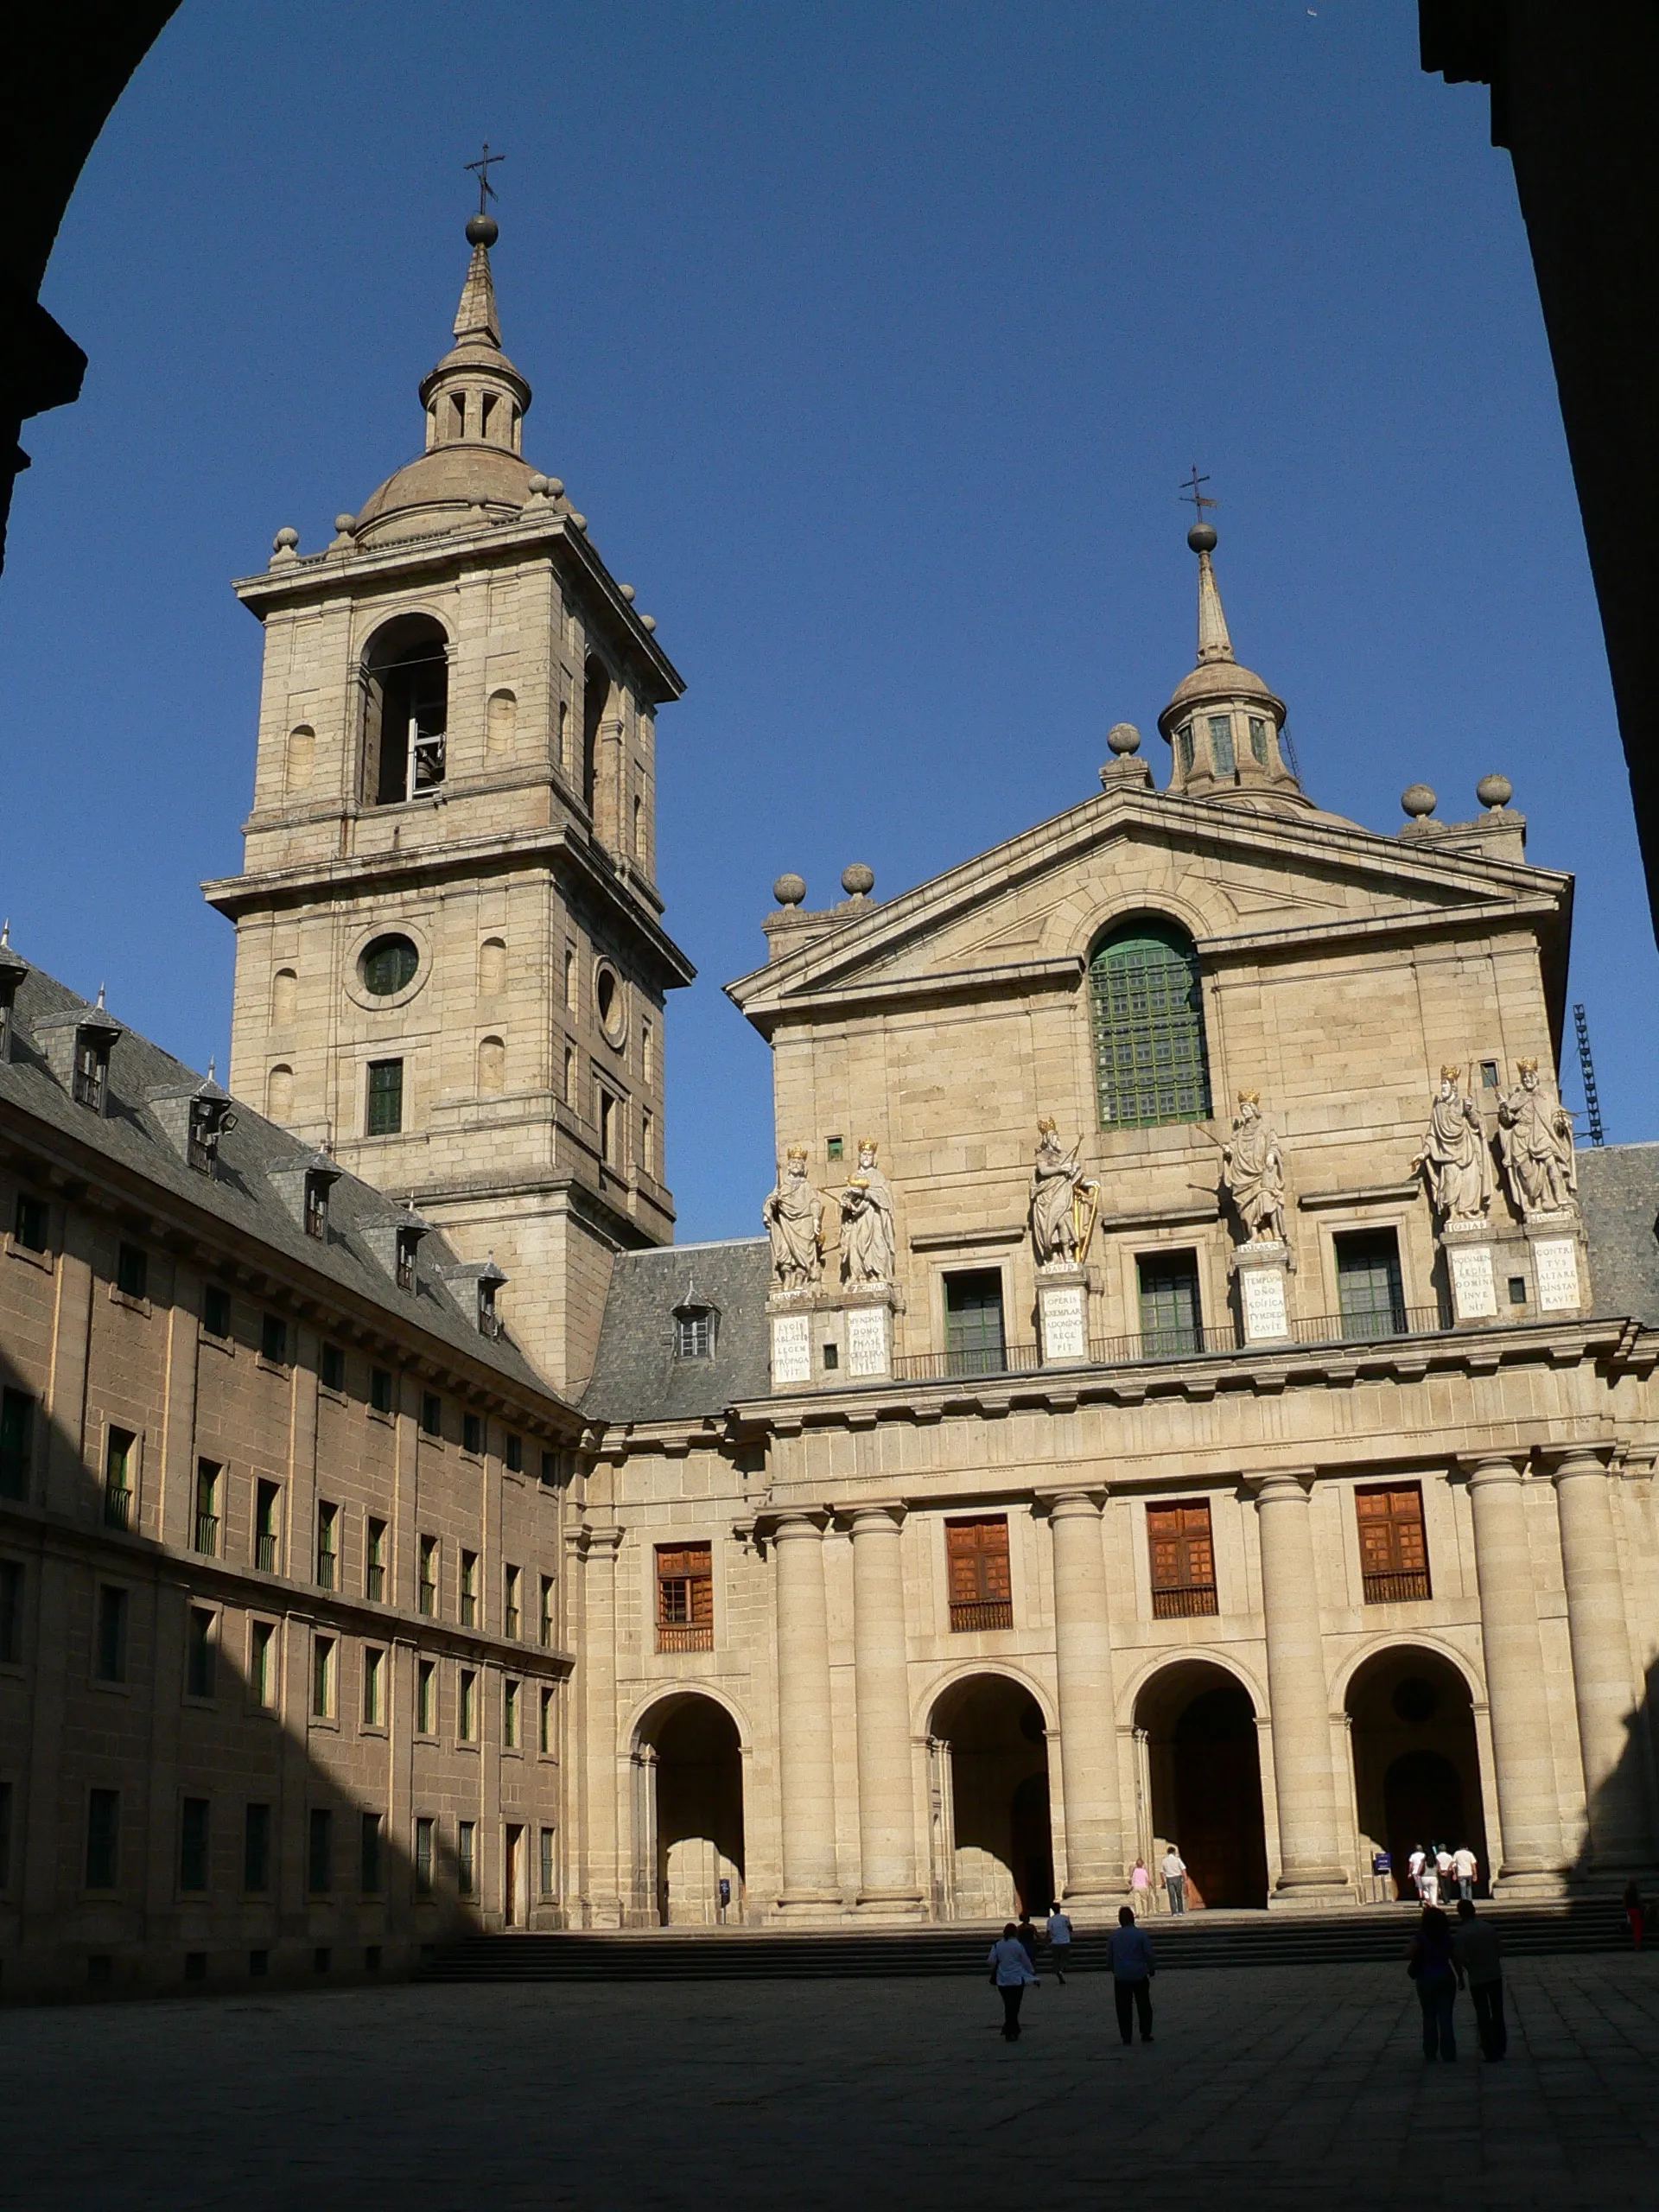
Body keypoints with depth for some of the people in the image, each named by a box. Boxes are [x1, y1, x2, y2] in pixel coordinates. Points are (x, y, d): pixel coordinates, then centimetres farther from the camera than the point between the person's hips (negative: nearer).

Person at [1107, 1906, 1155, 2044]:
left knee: (1124, 2008, 7)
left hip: (1121, 1976, 1)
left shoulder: (1113, 1935, -2)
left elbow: (1109, 1955, 6)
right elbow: (1148, 1953, -6)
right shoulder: (1141, 1934, -9)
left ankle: (1126, 2037, 7)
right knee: (1144, 2006, 13)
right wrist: (1151, 1969, 10)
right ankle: (1145, 2033, 10)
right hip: (1139, 1975, -1)